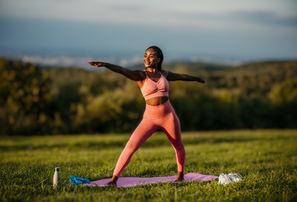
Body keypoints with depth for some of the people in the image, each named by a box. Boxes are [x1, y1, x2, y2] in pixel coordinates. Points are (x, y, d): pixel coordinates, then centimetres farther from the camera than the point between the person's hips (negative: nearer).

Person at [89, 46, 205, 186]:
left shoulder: (163, 74, 6)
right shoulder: (140, 75, -6)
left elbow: (181, 76, 25)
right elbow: (122, 70, -25)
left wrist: (196, 78, 43)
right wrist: (104, 64, -43)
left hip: (169, 116, 3)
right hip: (150, 118, -3)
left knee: (178, 146, 18)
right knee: (131, 146, -18)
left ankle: (180, 174, 46)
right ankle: (114, 179, -15)